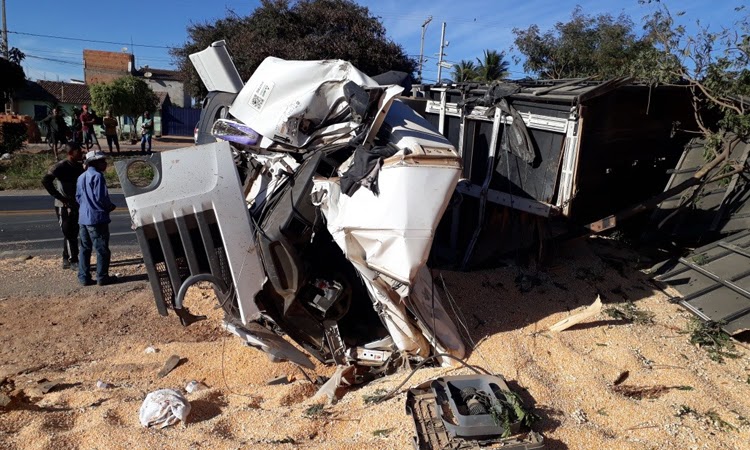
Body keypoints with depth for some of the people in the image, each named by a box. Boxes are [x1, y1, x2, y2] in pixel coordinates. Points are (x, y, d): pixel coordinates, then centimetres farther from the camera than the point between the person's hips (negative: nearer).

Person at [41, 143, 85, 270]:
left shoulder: (79, 166, 7)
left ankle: (67, 260, 23)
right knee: (69, 234, -3)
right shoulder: (61, 166, -15)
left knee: (73, 234, 13)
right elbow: (45, 180, -23)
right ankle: (73, 261, 4)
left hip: (76, 205, 7)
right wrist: (59, 197, -22)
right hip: (64, 206, -7)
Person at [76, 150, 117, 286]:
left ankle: (84, 277, 15)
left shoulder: (81, 177, 14)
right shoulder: (97, 176, -13)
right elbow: (100, 197, -18)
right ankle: (102, 277, 5)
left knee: (85, 248, 12)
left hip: (83, 218, 8)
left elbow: (78, 197, 16)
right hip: (97, 218, -8)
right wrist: (111, 206, -2)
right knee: (102, 249, 0)